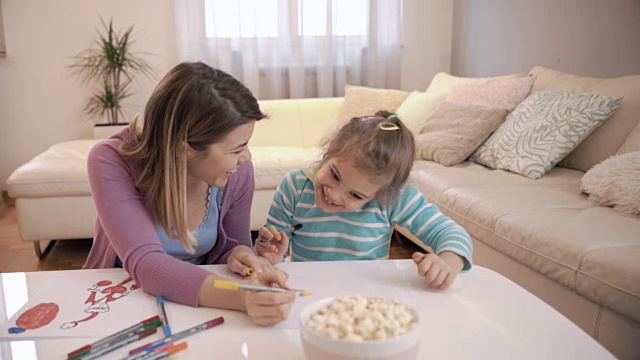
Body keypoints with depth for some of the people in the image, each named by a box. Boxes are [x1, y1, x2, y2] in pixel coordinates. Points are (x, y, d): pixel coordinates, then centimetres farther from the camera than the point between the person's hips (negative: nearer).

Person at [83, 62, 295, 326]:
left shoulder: (238, 172, -14)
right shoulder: (111, 163, -22)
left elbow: (230, 248, 0)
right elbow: (145, 264, -33)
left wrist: (240, 255, -23)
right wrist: (242, 297, -47)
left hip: (193, 308, 2)